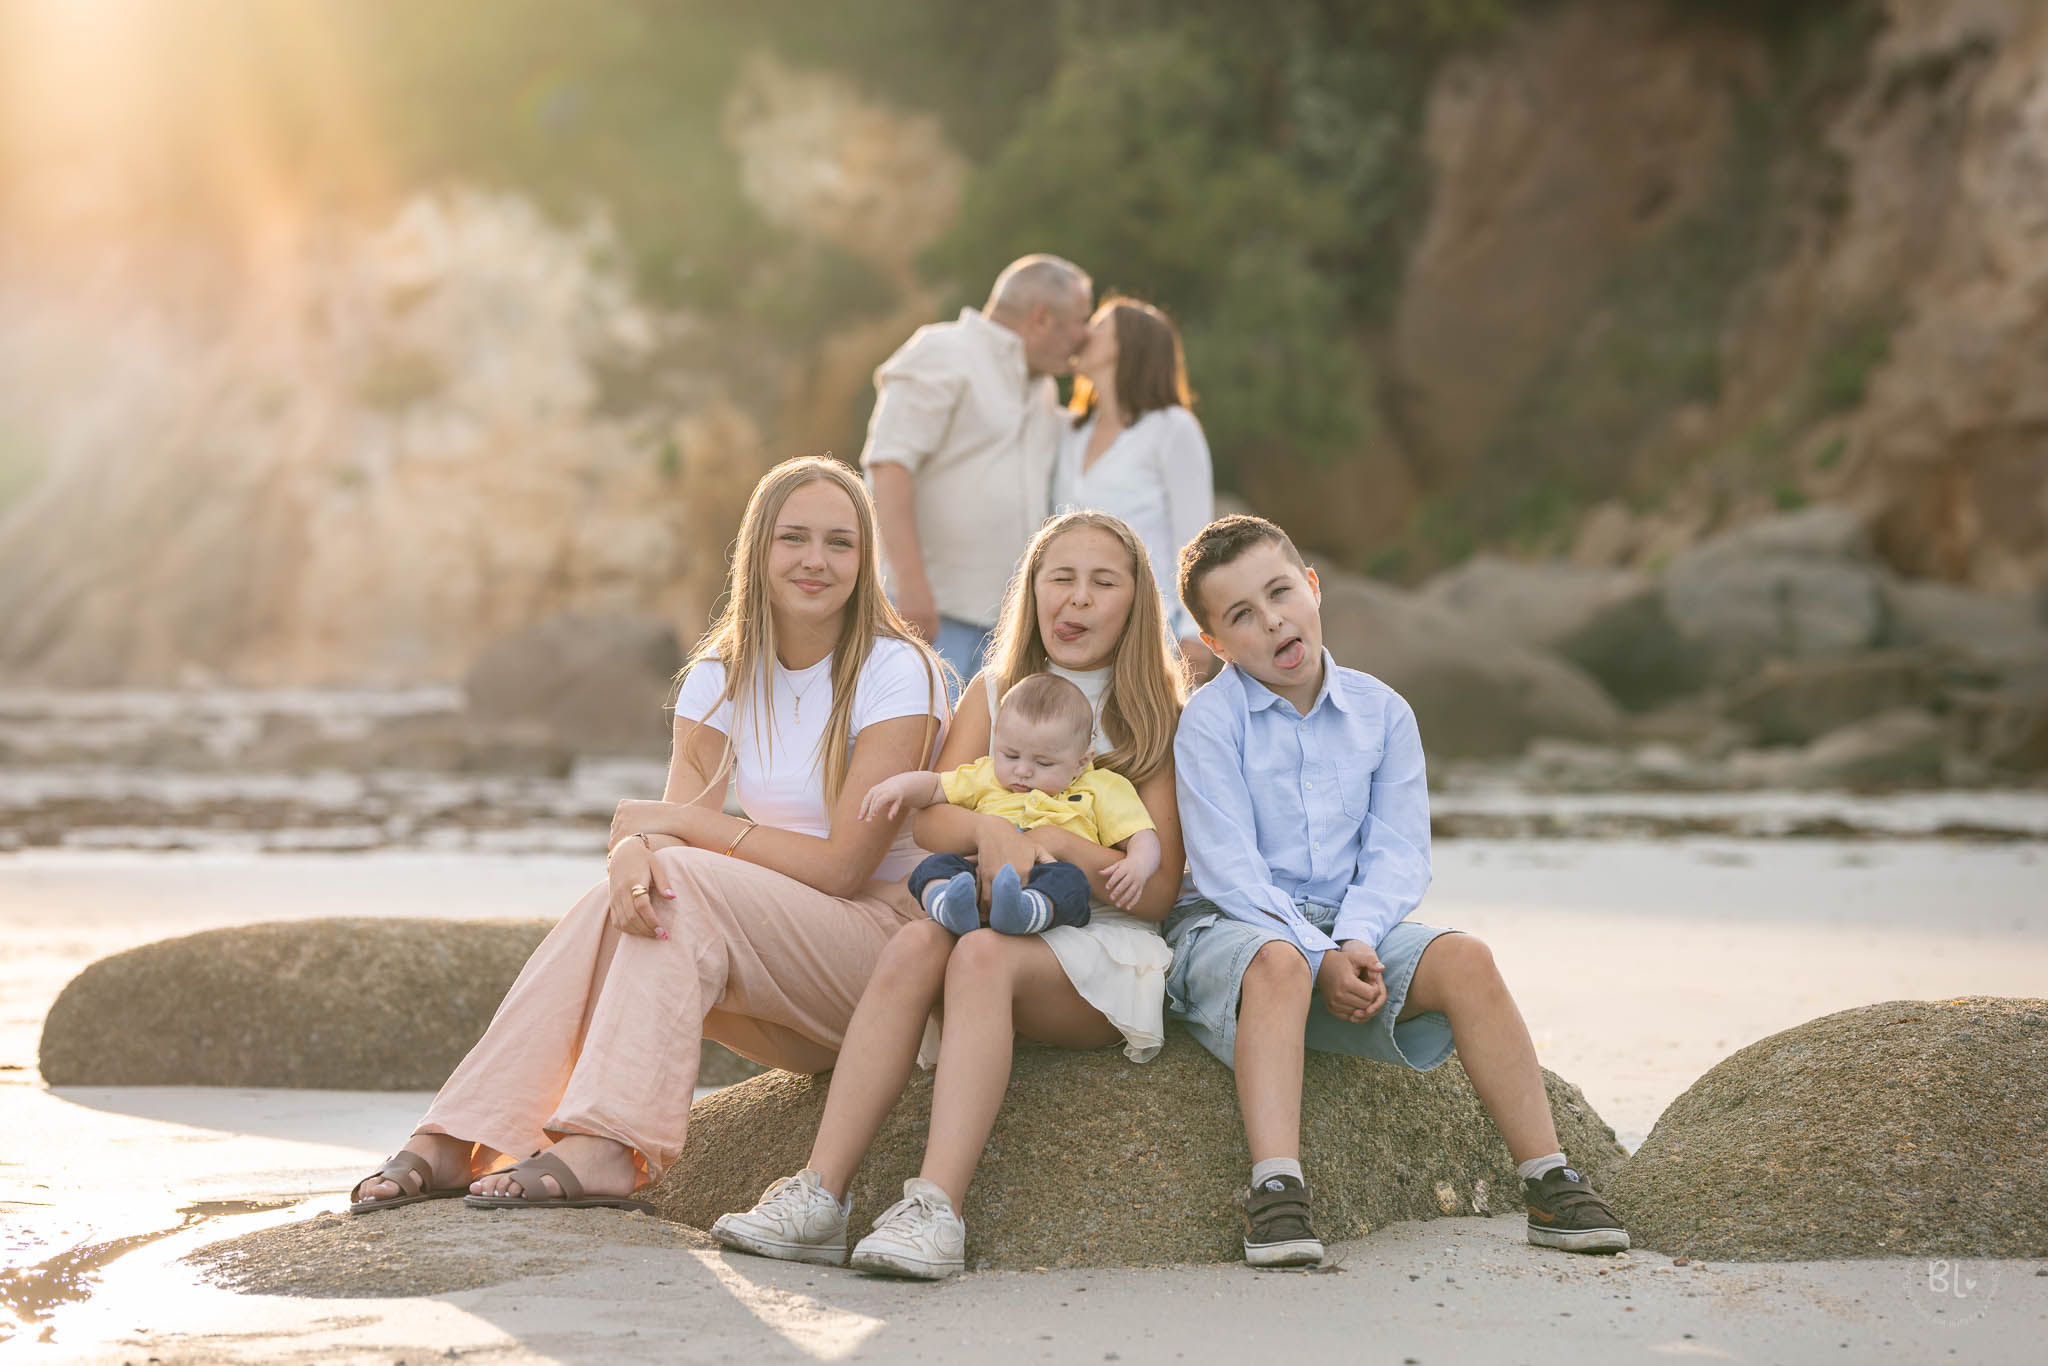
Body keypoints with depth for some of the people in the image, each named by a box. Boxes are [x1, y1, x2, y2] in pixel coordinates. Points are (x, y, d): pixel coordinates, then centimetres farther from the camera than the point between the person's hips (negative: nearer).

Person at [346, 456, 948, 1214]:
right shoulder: (723, 674, 7)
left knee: (681, 882, -28)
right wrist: (635, 849, -30)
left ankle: (603, 1149, -39)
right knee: (634, 894, -24)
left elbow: (843, 864, -16)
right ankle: (453, 1144, -30)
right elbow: (669, 822, -5)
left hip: (886, 938, -5)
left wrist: (684, 822, -14)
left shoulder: (896, 673, -10)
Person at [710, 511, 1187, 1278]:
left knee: (983, 954, -35)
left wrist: (1061, 848, -18)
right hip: (998, 918, 3)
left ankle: (936, 1210, -48)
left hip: (1106, 949, -3)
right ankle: (820, 1197, -39)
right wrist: (988, 831, -23)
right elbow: (932, 820, 0)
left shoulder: (1155, 715, 7)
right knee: (915, 945, -31)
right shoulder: (993, 692, 16)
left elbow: (1159, 891, -1)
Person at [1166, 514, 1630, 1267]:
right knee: (1278, 965, -38)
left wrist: (1354, 942, -17)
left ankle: (1549, 1185, -18)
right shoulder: (1209, 719, -6)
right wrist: (1318, 960, -21)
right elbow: (1228, 867, -13)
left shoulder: (1381, 712, 6)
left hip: (1352, 926, 4)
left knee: (1463, 959, -22)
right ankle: (1275, 1194, -46)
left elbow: (1398, 855, 1)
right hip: (1230, 926, -4)